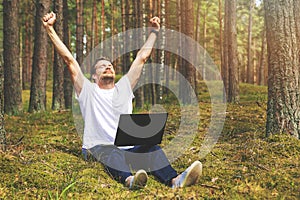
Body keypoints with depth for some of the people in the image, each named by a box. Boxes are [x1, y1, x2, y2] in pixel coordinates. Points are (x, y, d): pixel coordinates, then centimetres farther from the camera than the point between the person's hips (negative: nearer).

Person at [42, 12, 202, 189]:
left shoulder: (124, 88, 21)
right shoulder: (88, 91, 11)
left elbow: (142, 57, 24)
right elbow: (68, 59, 6)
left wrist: (154, 31, 27)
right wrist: (50, 29, 2)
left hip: (127, 149, 3)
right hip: (97, 148, -3)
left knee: (151, 147, -27)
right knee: (111, 154, -38)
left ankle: (174, 180, -54)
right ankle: (129, 179, -70)